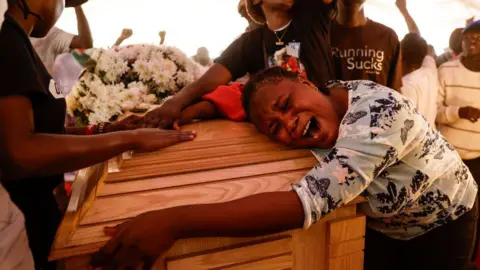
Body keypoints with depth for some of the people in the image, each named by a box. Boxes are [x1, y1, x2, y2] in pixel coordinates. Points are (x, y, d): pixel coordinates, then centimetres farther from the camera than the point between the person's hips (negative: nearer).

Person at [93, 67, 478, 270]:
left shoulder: (381, 111, -41)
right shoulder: (317, 105, -20)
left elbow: (309, 202, -53)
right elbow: (247, 93, -3)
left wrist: (174, 221, -56)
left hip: (443, 221, -4)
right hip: (383, 226, 4)